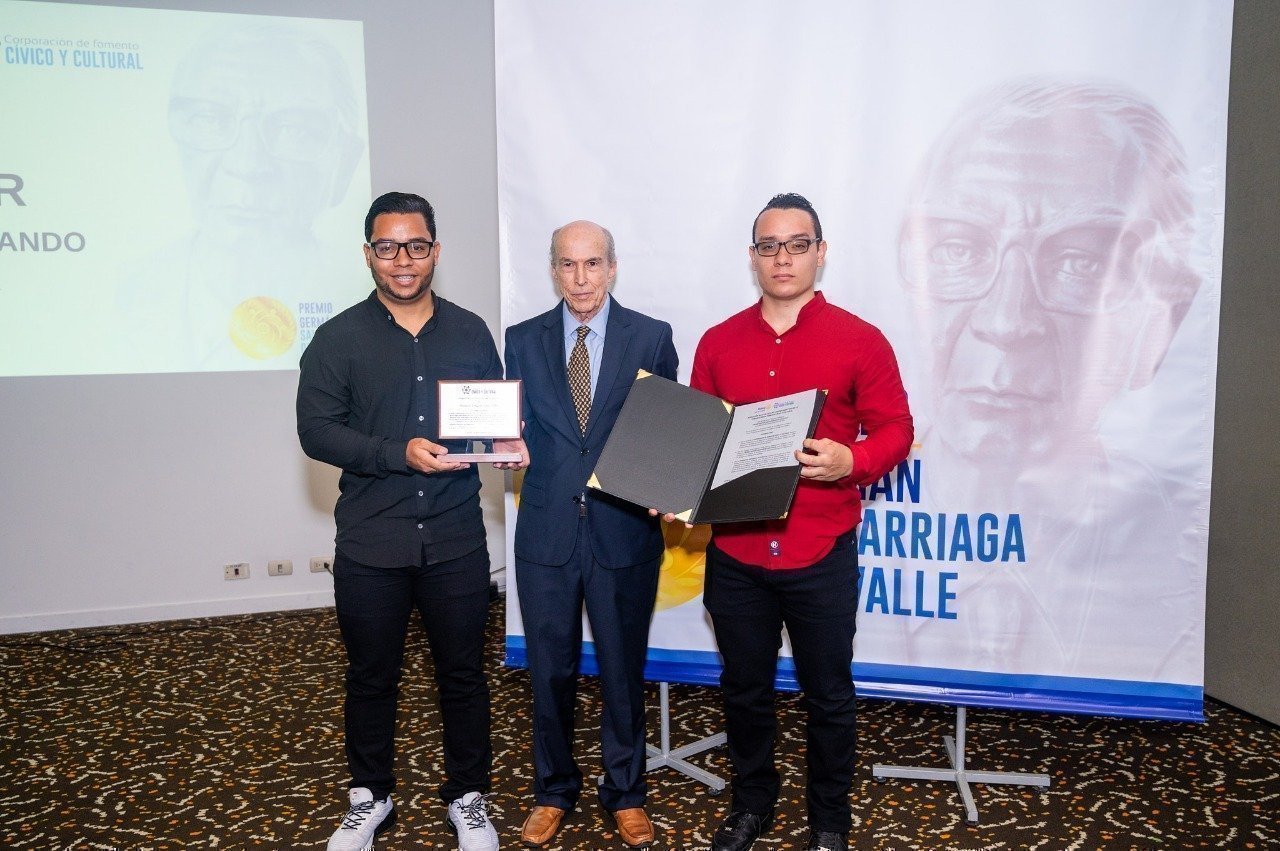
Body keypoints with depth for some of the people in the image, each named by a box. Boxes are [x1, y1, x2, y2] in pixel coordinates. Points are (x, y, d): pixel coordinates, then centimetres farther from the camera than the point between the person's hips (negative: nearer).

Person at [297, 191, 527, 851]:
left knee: (463, 673, 11)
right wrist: (400, 453, -21)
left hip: (456, 542, 1)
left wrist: (506, 442, -11)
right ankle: (370, 798, 36)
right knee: (371, 678, 15)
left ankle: (467, 797, 31)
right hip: (370, 547, -1)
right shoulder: (338, 339, -1)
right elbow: (316, 430, -8)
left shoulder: (470, 332, 6)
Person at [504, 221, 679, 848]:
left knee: (623, 671, 13)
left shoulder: (651, 338, 0)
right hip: (546, 531, 2)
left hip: (624, 531, -1)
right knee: (550, 671, 13)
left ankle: (625, 792, 34)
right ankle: (553, 790, 36)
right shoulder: (523, 340, 5)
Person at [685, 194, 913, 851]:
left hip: (820, 555, -2)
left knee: (828, 694, 12)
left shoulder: (859, 341, -4)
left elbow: (895, 429, -3)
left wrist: (850, 462, -23)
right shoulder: (718, 342, 6)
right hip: (733, 553, 3)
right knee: (745, 690, 17)